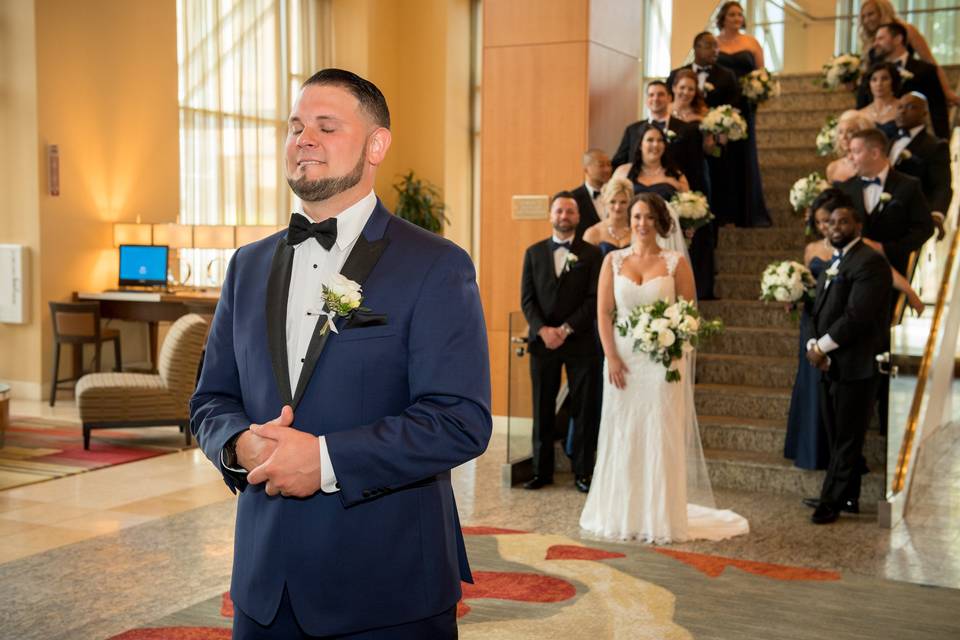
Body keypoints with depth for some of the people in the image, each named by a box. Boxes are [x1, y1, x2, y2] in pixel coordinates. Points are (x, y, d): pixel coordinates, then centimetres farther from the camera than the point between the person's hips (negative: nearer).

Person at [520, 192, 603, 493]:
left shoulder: (591, 254, 3)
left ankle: (583, 472, 10)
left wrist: (567, 328, -13)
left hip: (580, 341, -2)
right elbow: (527, 298, 4)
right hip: (542, 341, 2)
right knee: (542, 409, 5)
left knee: (584, 409, 3)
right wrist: (543, 329, -11)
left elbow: (594, 299, -4)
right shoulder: (534, 253, 9)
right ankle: (542, 470, 12)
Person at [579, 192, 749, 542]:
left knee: (661, 437, 1)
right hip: (622, 358, 2)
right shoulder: (613, 260, 5)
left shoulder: (676, 263, 1)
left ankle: (661, 518, 12)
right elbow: (603, 313, 2)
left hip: (662, 360, -2)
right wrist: (611, 358, -7)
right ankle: (621, 516, 18)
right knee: (622, 436, 6)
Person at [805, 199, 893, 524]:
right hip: (829, 364, 9)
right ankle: (848, 498, 23)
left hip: (855, 366, -9)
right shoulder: (832, 265, 18)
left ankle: (832, 502, 5)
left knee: (846, 439, 0)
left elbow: (857, 315, -19)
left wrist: (822, 347, -12)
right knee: (839, 438, 13)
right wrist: (814, 346, -1)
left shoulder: (869, 262, -12)